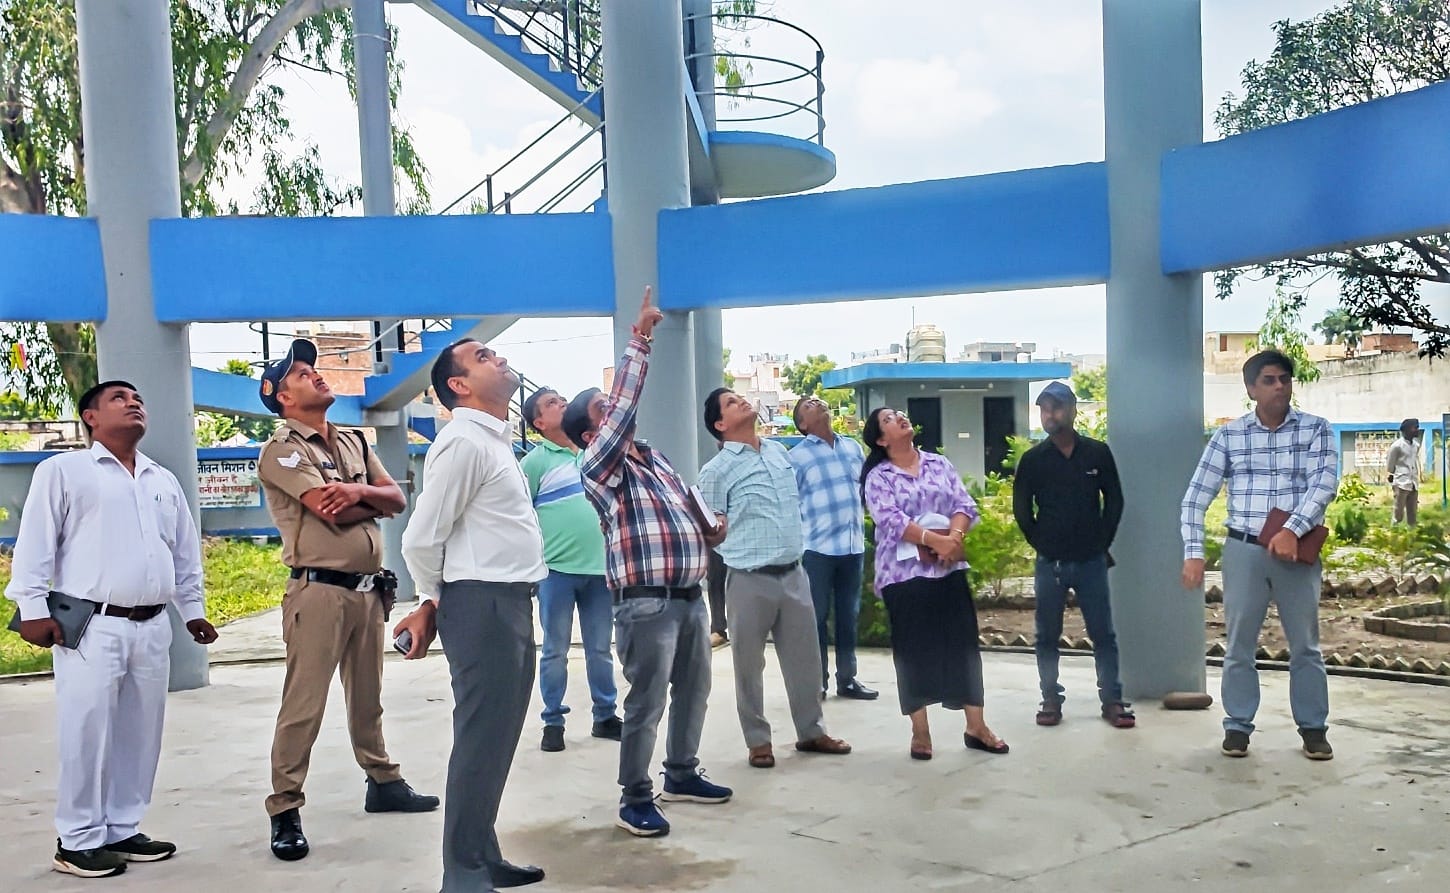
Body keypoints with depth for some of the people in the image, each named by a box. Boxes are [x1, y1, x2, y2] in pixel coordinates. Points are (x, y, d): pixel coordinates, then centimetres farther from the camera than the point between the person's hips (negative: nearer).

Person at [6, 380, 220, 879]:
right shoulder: (63, 470, 1)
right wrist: (32, 607, -11)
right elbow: (35, 542, -4)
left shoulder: (165, 481, 18)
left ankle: (122, 830, 19)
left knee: (140, 734, 9)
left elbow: (185, 552, 22)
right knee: (87, 733, -4)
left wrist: (192, 609, 20)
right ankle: (78, 841, 8)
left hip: (152, 627, 6)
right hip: (92, 626, -6)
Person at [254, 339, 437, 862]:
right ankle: (285, 812, 2)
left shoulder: (353, 442, 16)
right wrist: (373, 501, -2)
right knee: (304, 705, -5)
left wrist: (360, 491, -12)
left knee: (368, 697, 18)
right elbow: (335, 514, -19)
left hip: (368, 589, 7)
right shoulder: (282, 450, -7)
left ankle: (383, 782, 30)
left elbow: (396, 500, 7)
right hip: (319, 589, -7)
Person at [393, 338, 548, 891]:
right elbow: (421, 540, -14)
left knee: (498, 738, 16)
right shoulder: (463, 442, -13)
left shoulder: (494, 440, 18)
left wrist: (435, 605, 16)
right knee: (482, 740, -3)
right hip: (482, 604, -9)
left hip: (511, 604, 9)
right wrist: (435, 603, 3)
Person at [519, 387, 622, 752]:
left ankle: (605, 716, 22)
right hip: (557, 570, -4)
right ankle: (553, 722, 14)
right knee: (556, 651, 4)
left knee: (600, 649, 12)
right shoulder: (535, 462, -5)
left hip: (600, 567, 4)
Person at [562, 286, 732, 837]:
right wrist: (639, 340, -19)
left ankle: (682, 775, 32)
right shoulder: (600, 466, -7)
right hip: (646, 600, -8)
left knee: (693, 690, 17)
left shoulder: (656, 459, 17)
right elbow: (626, 405, -20)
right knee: (646, 702, -4)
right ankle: (635, 799, 7)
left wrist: (711, 533, 7)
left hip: (689, 594, 8)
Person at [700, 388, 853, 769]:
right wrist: (747, 553, -7)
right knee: (749, 664, 6)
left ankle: (811, 731, 26)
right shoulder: (716, 470, -8)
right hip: (750, 579, -5)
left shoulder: (780, 451, 10)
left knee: (805, 657, 12)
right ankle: (758, 740, 18)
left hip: (794, 573, 5)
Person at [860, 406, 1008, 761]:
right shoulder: (878, 477, -2)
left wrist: (954, 537, -16)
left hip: (949, 568, 4)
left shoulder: (939, 463, 11)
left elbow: (964, 504, 4)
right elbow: (891, 519, -15)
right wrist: (934, 540, -23)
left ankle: (976, 726, 13)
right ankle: (920, 731, 11)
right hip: (904, 572, -3)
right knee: (913, 650, 2)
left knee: (963, 644, 5)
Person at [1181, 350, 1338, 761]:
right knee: (1239, 644, 6)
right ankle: (1238, 726, 17)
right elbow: (1196, 497, 2)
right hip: (1243, 550, 0)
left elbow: (1324, 484, -12)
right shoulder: (1228, 435, 2)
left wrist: (1292, 530, -25)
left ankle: (1314, 728, 20)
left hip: (1297, 550, 0)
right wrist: (1193, 553, -6)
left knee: (1305, 645, 8)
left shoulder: (1315, 429, 2)